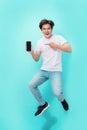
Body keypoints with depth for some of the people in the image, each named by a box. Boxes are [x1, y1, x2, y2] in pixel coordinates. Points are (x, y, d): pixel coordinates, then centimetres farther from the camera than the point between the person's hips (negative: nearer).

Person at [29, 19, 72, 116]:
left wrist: (56, 45, -19)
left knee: (57, 93, -22)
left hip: (56, 71, -4)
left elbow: (69, 49, -11)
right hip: (44, 70, 5)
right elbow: (36, 59, 8)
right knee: (31, 85, -13)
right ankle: (43, 104, 10)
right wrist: (31, 52, -12)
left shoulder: (58, 38, -2)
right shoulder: (39, 42, 8)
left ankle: (62, 100, 18)